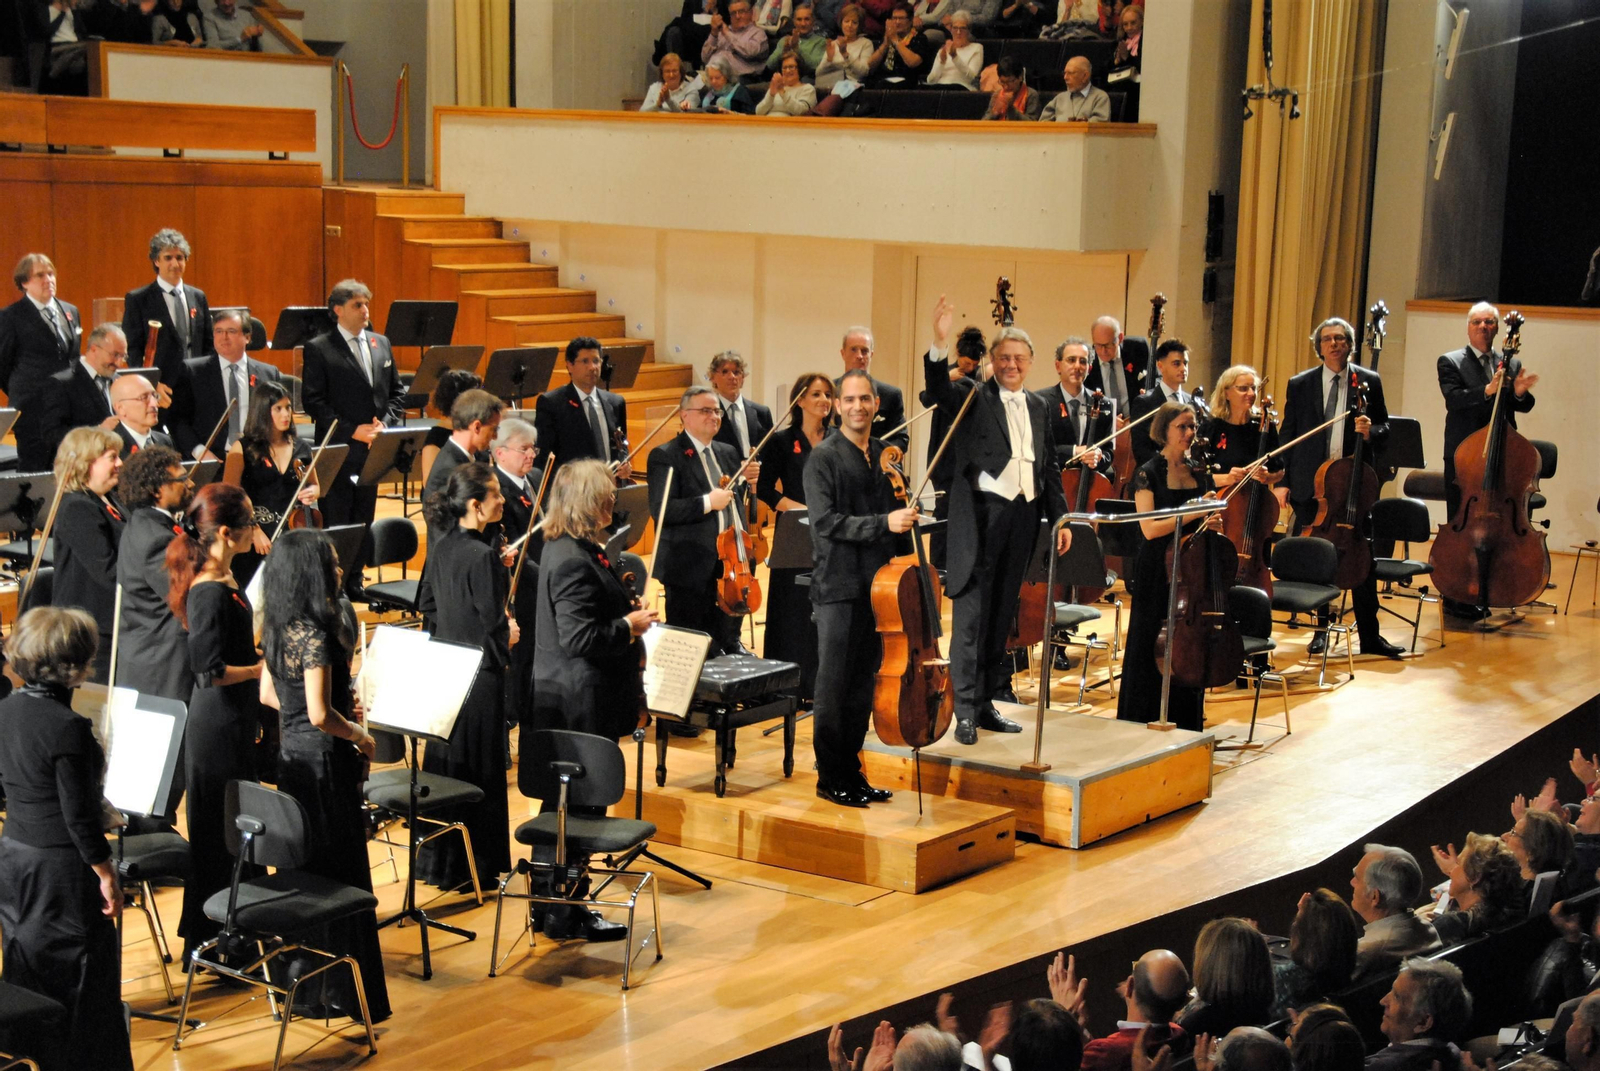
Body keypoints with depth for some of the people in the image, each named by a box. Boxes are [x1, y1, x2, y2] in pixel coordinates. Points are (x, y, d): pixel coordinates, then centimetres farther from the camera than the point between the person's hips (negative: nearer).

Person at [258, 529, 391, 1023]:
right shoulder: (315, 634, -21)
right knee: (340, 874, -1)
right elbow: (320, 715, -25)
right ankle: (342, 991, 4)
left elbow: (268, 694, 17)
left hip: (292, 755, 9)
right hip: (324, 760, -9)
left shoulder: (279, 630, 6)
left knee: (304, 869, 18)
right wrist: (359, 734, -7)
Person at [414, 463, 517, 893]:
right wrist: (507, 636, 1)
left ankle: (436, 859, 27)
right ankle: (474, 868, 12)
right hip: (479, 677, -8)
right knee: (480, 772, 3)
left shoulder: (441, 550, 4)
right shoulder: (483, 556, -21)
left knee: (443, 764, 16)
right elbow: (493, 625, -21)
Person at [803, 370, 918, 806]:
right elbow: (825, 521, -17)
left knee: (863, 684, 10)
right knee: (834, 685, -1)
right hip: (838, 586, -6)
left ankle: (851, 770, 19)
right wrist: (883, 523, -23)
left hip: (876, 585, 6)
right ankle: (830, 777, 7)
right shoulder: (824, 457, -6)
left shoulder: (886, 454, 13)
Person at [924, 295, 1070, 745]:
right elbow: (938, 387, -22)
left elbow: (1049, 467, 21)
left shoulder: (1037, 408, 16)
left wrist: (1059, 517, 15)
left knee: (1002, 616, 11)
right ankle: (965, 709, -2)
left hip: (1023, 518, 6)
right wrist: (938, 343, -38)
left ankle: (987, 702, 19)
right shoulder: (972, 397, -1)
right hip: (981, 515, -6)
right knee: (972, 616, -5)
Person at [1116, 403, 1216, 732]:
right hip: (1158, 573, -5)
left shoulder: (1200, 472, 10)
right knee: (1154, 651, 0)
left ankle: (1186, 726, 17)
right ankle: (1145, 725, 11)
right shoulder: (1149, 474, -6)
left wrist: (1213, 523, -4)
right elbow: (1150, 528, -15)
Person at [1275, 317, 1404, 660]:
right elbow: (1287, 436, 7)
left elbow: (1384, 429, 9)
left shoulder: (1369, 382, 3)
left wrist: (1370, 432, -15)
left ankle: (1370, 636, 6)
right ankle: (1321, 629, 22)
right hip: (1310, 487, 1)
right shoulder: (1300, 385, 4)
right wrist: (1284, 482, 3)